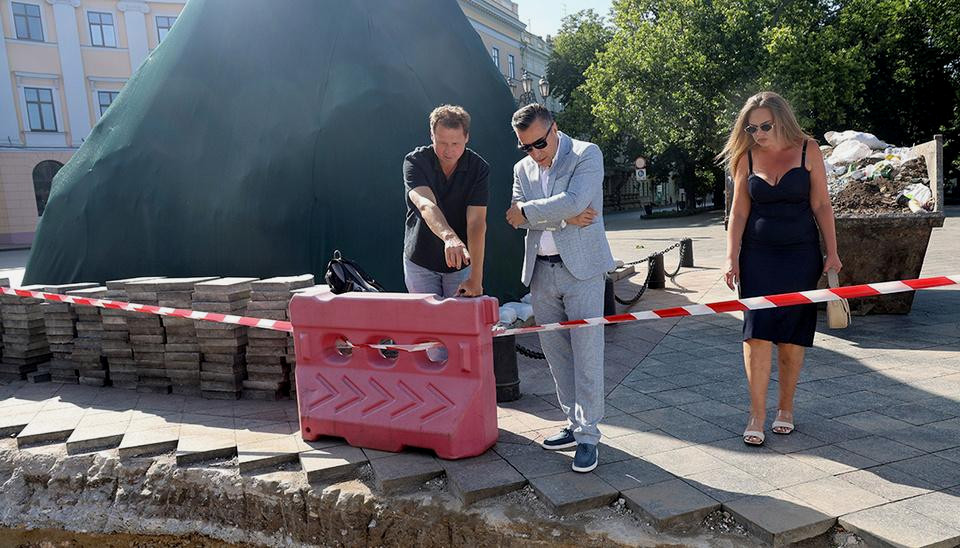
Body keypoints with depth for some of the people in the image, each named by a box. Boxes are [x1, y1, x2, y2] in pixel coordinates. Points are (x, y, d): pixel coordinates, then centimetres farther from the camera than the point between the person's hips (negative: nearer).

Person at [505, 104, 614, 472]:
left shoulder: (586, 154, -3)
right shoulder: (523, 169, 13)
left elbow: (574, 202, -20)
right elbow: (516, 217, -1)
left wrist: (526, 210, -8)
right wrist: (563, 218, -12)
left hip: (581, 267, -5)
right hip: (541, 272, 6)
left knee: (587, 357, -4)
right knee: (557, 355, 11)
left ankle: (588, 436, 6)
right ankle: (575, 425, 23)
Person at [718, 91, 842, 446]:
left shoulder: (807, 150, -1)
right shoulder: (746, 157, 3)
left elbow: (821, 205, 0)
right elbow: (739, 211, 3)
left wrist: (832, 253, -3)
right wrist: (731, 258, -3)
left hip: (800, 255, 0)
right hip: (758, 255, 1)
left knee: (792, 335, 5)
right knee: (757, 332, -6)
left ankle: (785, 408, 20)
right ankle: (757, 414, 2)